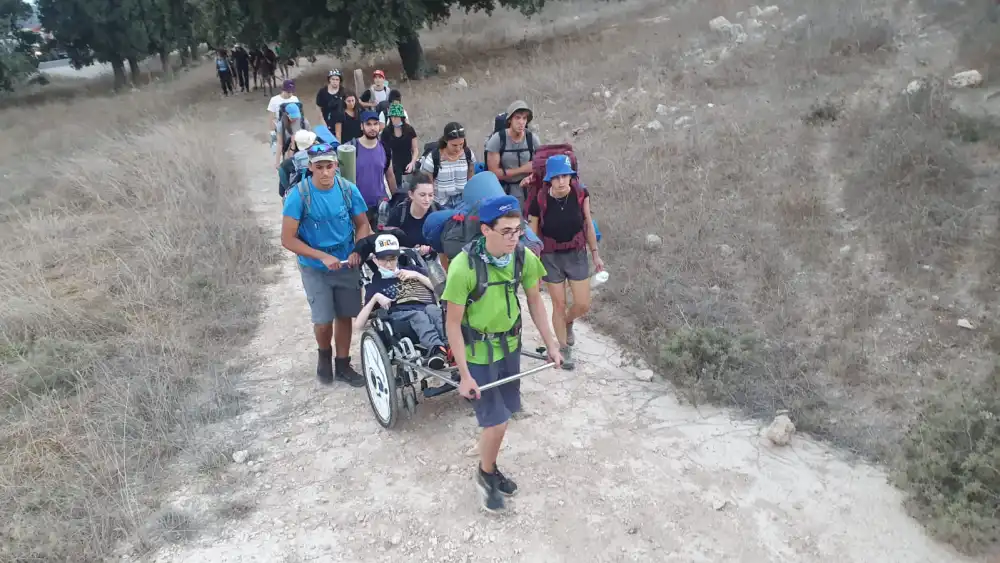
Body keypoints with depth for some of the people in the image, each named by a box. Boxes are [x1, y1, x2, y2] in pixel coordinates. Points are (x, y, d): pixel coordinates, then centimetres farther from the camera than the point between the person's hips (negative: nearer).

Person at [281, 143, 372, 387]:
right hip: (314, 268, -2)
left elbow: (362, 224, 2)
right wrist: (323, 256, -22)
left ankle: (342, 365, 28)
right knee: (323, 320, -5)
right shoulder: (299, 194, -19)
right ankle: (324, 355, 27)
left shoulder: (348, 189, -11)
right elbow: (288, 239, -16)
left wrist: (357, 251, -16)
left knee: (344, 316, 9)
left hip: (346, 265, 3)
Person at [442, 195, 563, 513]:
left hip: (510, 346, 5)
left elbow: (534, 301, 4)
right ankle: (485, 474, 26)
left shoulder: (525, 258, -13)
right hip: (477, 354, -5)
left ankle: (490, 468, 42)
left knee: (502, 415, 16)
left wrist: (551, 345, 6)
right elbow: (452, 323, -20)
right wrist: (464, 375, -19)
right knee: (496, 423, -3)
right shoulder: (464, 266, -27)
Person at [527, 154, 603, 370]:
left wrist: (595, 254, 6)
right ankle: (564, 349, 30)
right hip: (551, 258, -2)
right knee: (559, 305, 9)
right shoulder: (539, 201, -18)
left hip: (577, 255, 2)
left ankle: (568, 322, 42)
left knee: (583, 305, 5)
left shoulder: (581, 195, -13)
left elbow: (588, 224, 1)